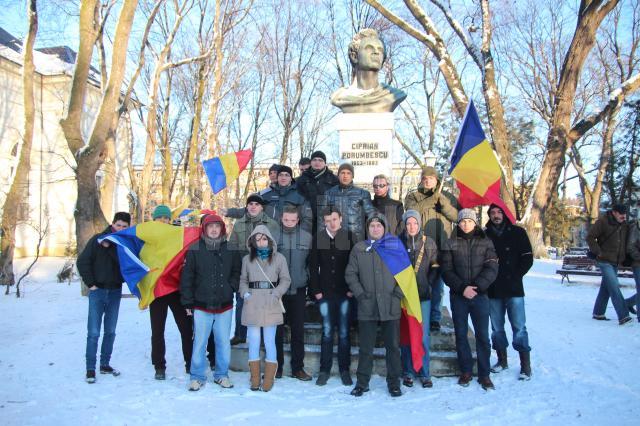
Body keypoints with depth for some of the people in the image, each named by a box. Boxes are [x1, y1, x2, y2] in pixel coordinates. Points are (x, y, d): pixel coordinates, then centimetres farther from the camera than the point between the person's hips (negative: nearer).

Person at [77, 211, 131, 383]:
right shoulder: (98, 239, -4)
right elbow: (82, 261, -3)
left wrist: (109, 247, -18)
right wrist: (90, 283, -6)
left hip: (115, 292, 3)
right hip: (98, 290, -3)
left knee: (110, 331, 10)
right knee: (93, 332, -3)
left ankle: (105, 364, 22)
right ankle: (90, 369, 6)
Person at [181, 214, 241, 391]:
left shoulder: (230, 250, 4)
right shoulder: (195, 250, -2)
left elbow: (237, 272, 15)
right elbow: (187, 277, 0)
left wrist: (231, 287, -3)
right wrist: (187, 302, -2)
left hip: (225, 305, 2)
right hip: (202, 305, -2)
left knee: (223, 342, 9)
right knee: (199, 342, 2)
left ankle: (222, 374, 23)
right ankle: (197, 376, 17)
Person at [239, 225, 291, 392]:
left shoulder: (279, 258, 2)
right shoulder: (247, 259, 9)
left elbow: (285, 280, 4)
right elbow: (243, 280, 14)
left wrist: (276, 294, -9)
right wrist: (245, 292, -3)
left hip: (271, 305, -2)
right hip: (252, 305, 2)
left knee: (270, 342, 3)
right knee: (253, 342, 6)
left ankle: (269, 380, 12)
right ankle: (255, 379, 16)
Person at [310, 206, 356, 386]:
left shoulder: (349, 237, -2)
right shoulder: (318, 238, 2)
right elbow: (313, 266, 3)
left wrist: (352, 288, -8)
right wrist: (316, 290, -2)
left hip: (344, 292, -1)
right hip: (325, 293, 1)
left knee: (344, 332, 6)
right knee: (327, 332, 7)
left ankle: (344, 370, 16)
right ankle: (324, 370, 15)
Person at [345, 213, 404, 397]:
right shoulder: (359, 249, 6)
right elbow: (350, 274, 6)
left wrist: (397, 294, -5)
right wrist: (360, 294, -4)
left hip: (391, 307, 0)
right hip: (367, 307, 0)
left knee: (393, 346, 8)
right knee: (366, 347, 8)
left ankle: (394, 382, 21)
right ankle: (362, 382, 20)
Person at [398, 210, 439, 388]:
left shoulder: (429, 243, 6)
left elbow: (435, 267, 9)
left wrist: (428, 283, -2)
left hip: (423, 295, 1)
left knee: (423, 335, 2)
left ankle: (424, 373, 12)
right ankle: (408, 372, 15)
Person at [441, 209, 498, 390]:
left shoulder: (485, 242, 4)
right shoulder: (450, 244, 4)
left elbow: (492, 268, -4)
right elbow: (446, 271, -1)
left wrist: (476, 286, -16)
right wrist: (462, 288, -14)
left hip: (480, 295, 0)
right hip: (458, 296, 1)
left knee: (482, 335, 1)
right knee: (461, 334, 8)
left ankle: (484, 374, 13)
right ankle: (465, 371, 20)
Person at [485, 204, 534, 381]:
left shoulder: (517, 233, 2)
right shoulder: (485, 235, 6)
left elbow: (527, 259, 1)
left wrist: (515, 277, -7)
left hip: (514, 289, -2)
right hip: (493, 290, 3)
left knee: (519, 327, -2)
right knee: (496, 328, 10)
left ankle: (525, 364, 8)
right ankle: (502, 360, 24)